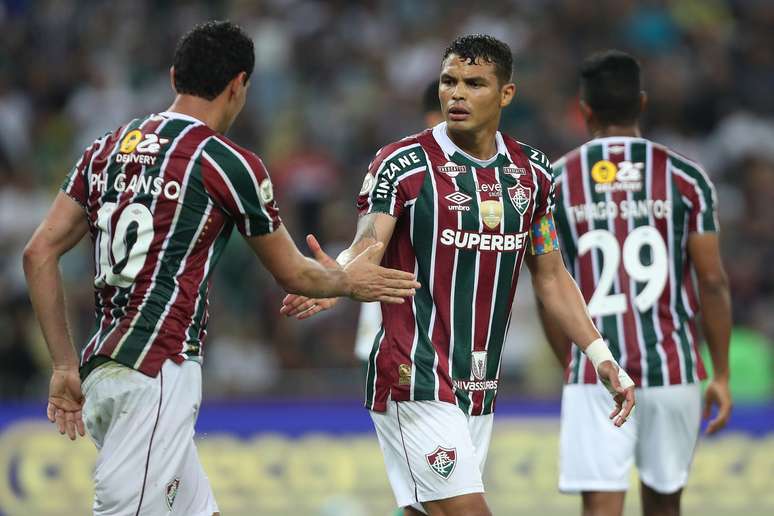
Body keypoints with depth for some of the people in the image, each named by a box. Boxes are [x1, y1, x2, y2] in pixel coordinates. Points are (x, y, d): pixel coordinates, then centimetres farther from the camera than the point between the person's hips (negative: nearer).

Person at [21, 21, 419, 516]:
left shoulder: (107, 149, 14)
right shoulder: (228, 163, -4)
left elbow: (40, 253, 11)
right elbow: (292, 274, 8)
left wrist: (66, 366, 14)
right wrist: (350, 281, 29)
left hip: (100, 368, 8)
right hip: (157, 369, -8)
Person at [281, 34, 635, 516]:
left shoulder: (532, 171, 10)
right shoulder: (403, 165, -7)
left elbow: (550, 275, 18)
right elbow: (368, 247, -19)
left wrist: (601, 356, 13)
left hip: (480, 387, 6)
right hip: (416, 381, -6)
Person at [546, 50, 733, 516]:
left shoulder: (555, 183, 1)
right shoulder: (685, 178, -1)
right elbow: (713, 282, -2)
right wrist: (721, 375, 5)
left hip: (596, 375, -1)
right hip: (672, 371, 1)